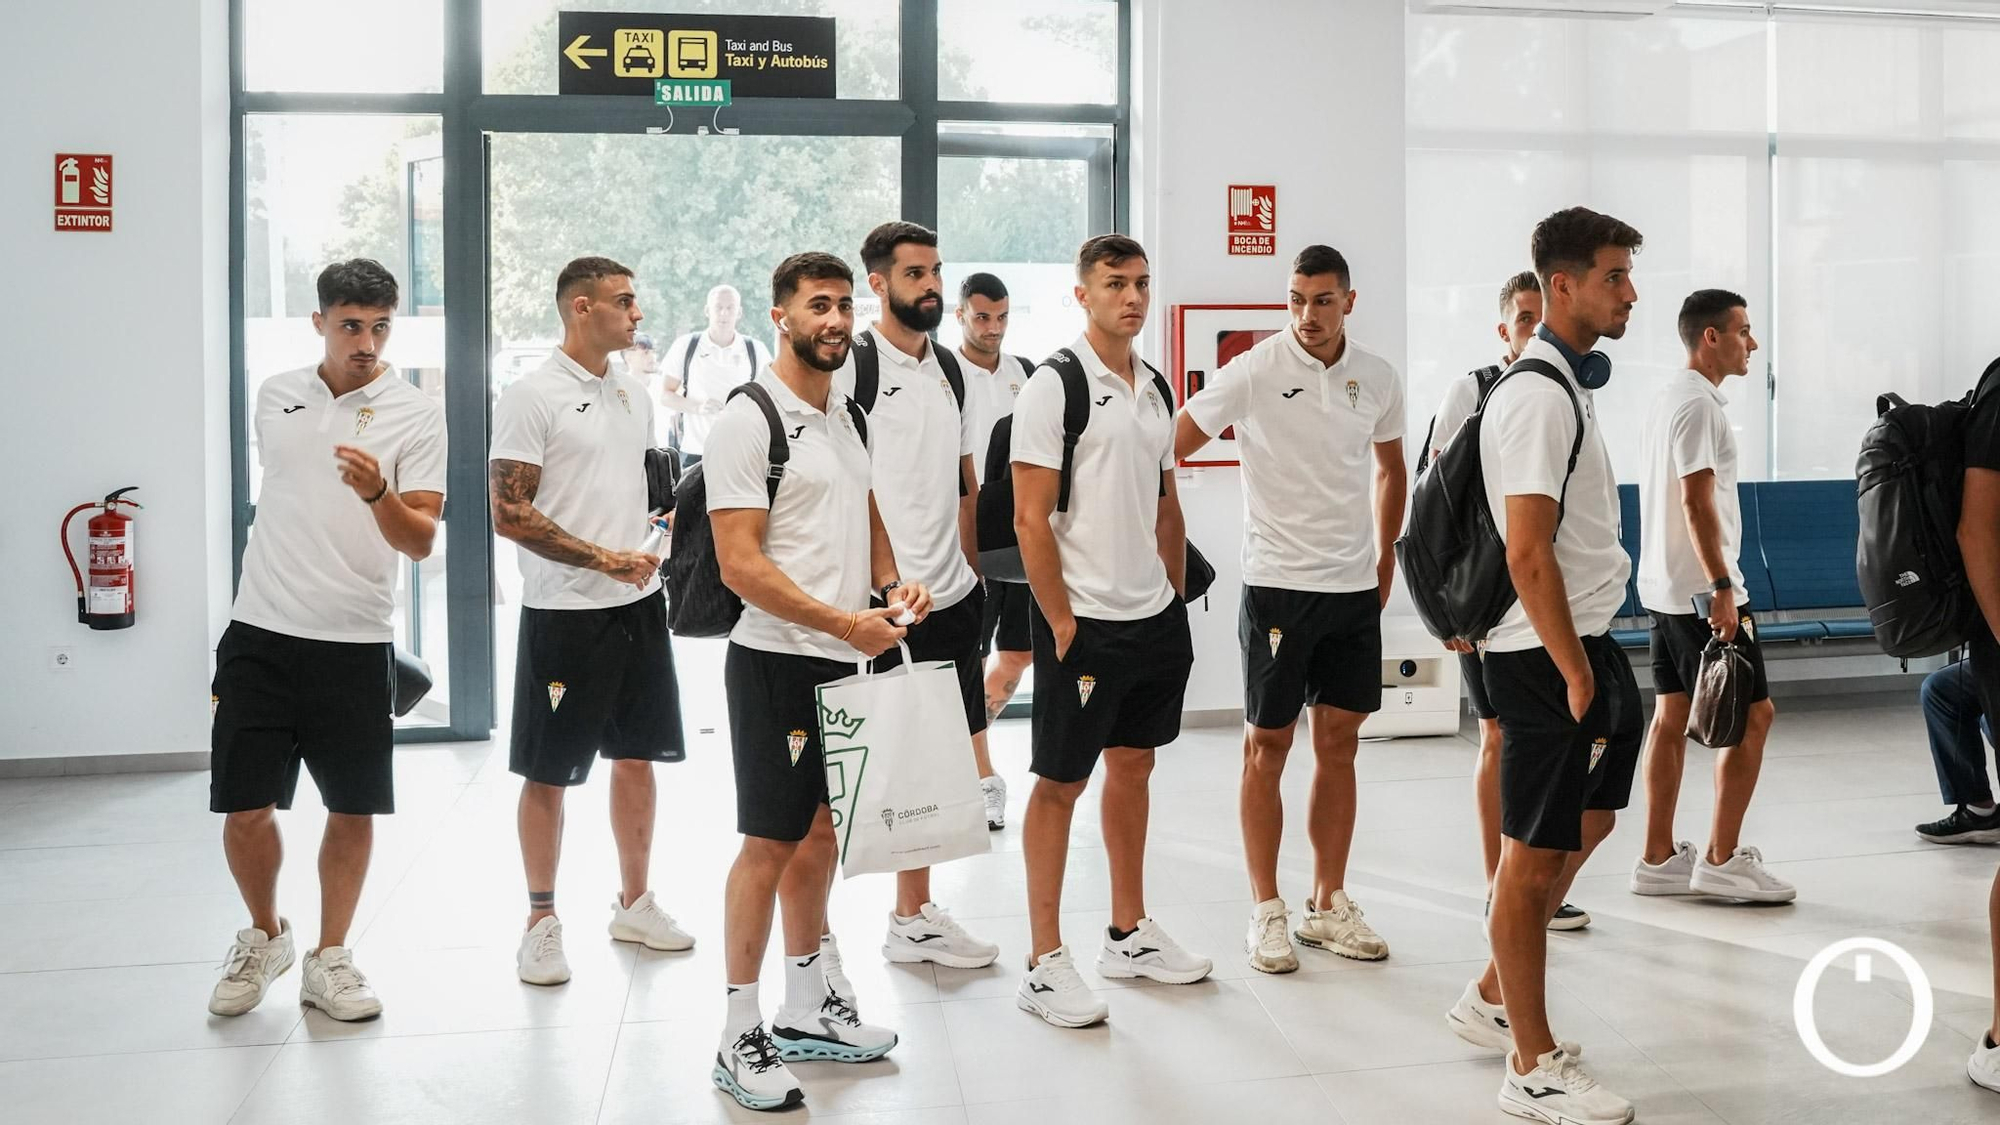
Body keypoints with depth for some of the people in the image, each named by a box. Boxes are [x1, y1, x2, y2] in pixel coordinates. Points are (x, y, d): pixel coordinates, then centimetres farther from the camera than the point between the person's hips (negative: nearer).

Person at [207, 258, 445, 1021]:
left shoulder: (416, 415, -5)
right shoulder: (275, 395, 7)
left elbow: (421, 542, -10)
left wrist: (378, 494, -30)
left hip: (355, 643, -2)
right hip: (262, 635, 2)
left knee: (353, 810, 5)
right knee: (245, 809, 1)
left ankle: (328, 960, 22)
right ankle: (264, 937, 27)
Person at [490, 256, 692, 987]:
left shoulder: (634, 396, 11)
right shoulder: (532, 397, -11)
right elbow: (509, 515, -15)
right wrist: (606, 559, -18)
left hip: (640, 604, 7)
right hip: (566, 612, -7)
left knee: (636, 756, 13)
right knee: (549, 772, 3)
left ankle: (634, 902, 27)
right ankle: (542, 921, 16)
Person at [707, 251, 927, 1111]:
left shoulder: (850, 414, 12)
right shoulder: (748, 420, -13)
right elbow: (740, 564, -19)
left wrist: (891, 584, 2)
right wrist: (847, 624, -22)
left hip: (846, 664, 8)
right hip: (779, 663, -8)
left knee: (821, 835, 14)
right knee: (769, 844, -3)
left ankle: (806, 1009, 27)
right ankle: (739, 1037, 8)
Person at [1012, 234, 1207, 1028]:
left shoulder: (1155, 390, 11)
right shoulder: (1053, 387, -11)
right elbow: (1030, 520, -14)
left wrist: (1175, 599, 13)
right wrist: (1061, 625, -16)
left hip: (1153, 616, 7)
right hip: (1084, 620, -7)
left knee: (1133, 766, 16)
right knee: (1060, 782, 1)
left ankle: (1129, 934, 30)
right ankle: (1044, 964, 9)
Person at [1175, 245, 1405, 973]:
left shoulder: (1378, 379, 4)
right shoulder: (1253, 372, -10)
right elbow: (1169, 448, -11)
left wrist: (1385, 554, 17)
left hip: (1355, 586, 4)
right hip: (1278, 582, -4)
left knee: (1339, 745, 9)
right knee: (1267, 746, 3)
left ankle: (1328, 906, 20)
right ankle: (1266, 910, 13)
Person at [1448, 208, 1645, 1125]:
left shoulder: (1569, 384, 13)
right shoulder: (1540, 395, -18)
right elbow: (1527, 551, -23)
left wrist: (1593, 661, 15)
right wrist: (1574, 671, -19)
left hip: (1586, 641, 10)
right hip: (1548, 654, -10)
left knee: (1586, 825, 19)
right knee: (1536, 853, 0)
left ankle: (1494, 1000, 33)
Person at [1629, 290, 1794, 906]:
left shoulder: (1668, 398, 16)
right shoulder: (1699, 404, -15)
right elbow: (1696, 503, -22)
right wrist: (1722, 588, -22)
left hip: (1665, 588, 10)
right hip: (1700, 591, -10)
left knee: (1671, 717, 10)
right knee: (1752, 714, -3)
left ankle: (1658, 859, 13)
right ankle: (1722, 859, 1)